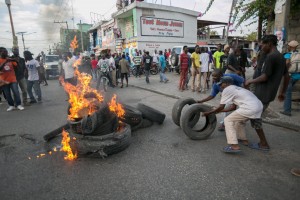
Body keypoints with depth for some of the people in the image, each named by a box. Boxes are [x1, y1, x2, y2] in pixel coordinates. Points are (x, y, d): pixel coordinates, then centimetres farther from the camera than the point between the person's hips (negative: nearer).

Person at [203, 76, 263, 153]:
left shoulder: (227, 89, 2)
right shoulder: (236, 89, 29)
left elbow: (221, 107, 1)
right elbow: (234, 107, 30)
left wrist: (208, 113, 12)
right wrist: (219, 110, 36)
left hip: (250, 108, -9)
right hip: (259, 106, 10)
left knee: (228, 120, 0)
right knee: (239, 120, 30)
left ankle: (234, 146, -8)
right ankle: (243, 139, 38)